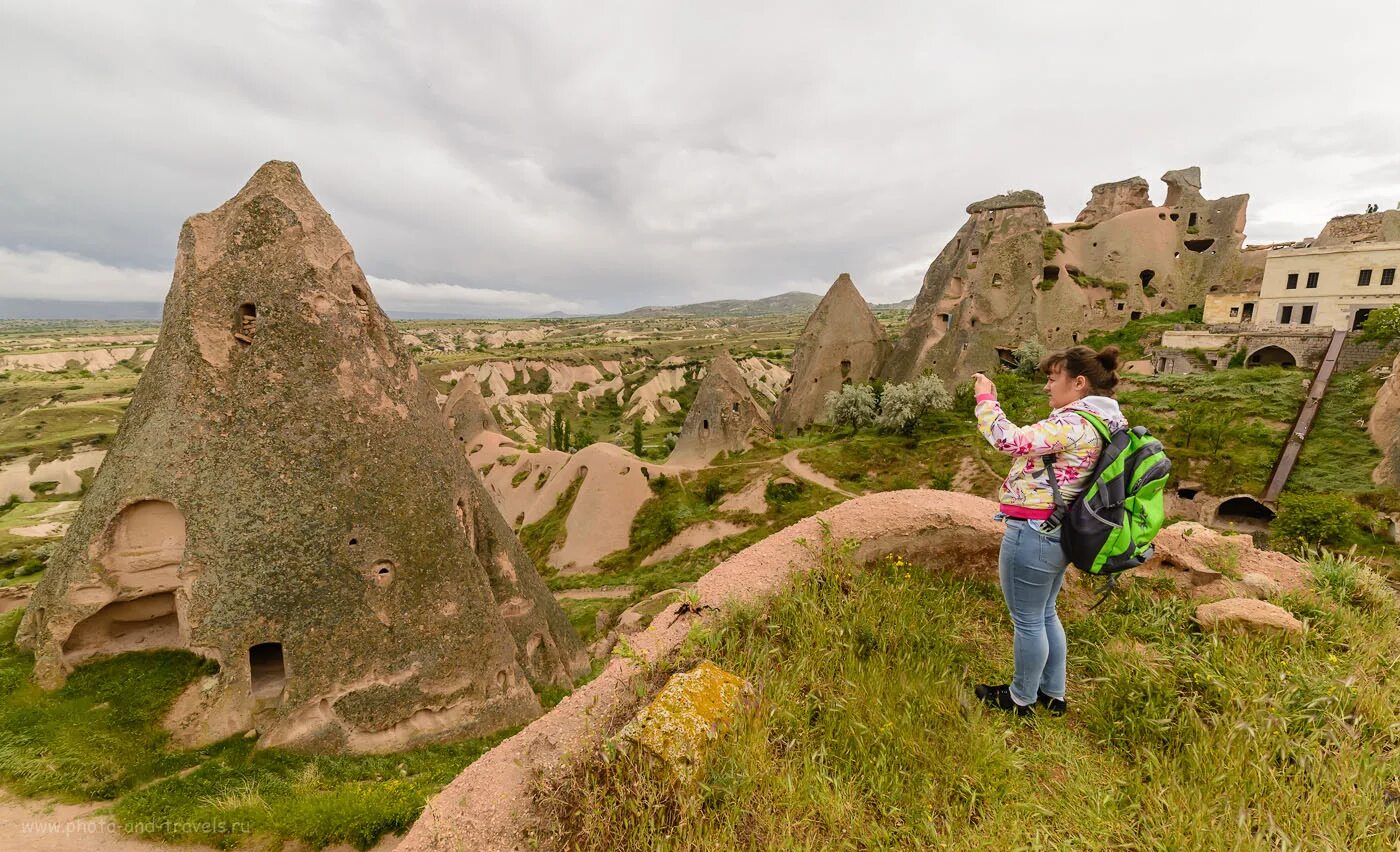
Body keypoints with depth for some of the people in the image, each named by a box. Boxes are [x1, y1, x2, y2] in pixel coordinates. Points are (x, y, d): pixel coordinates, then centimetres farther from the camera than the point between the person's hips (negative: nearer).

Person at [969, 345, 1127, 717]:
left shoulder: (1074, 425, -21)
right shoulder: (1101, 421, 12)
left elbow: (1012, 441, -29)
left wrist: (985, 398, -18)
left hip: (1032, 533, -10)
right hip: (1057, 533, 10)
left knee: (1027, 621, 8)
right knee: (1045, 615, 24)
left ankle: (1021, 699, 27)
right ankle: (1052, 694, 40)